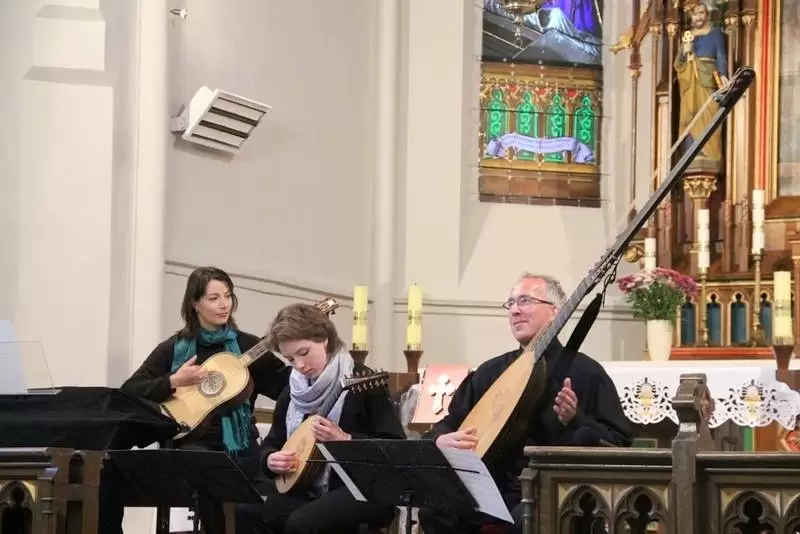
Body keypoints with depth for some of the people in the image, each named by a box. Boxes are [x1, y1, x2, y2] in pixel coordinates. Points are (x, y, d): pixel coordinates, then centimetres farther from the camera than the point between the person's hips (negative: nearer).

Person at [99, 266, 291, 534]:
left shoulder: (247, 346, 7)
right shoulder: (175, 348, 6)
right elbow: (129, 392, 0)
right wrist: (174, 382, -11)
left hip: (239, 446, 0)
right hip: (192, 441, 0)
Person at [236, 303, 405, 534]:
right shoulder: (293, 392, 10)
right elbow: (271, 443, 20)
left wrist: (344, 440, -26)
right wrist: (271, 460, -4)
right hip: (307, 488, 7)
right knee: (248, 512, -17)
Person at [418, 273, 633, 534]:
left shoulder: (585, 372, 0)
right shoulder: (490, 372, 14)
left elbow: (620, 445, -5)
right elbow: (446, 425, 18)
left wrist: (576, 420, -21)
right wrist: (442, 441, -6)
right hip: (494, 489, 5)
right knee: (434, 510, -24)